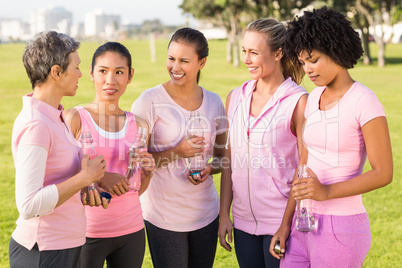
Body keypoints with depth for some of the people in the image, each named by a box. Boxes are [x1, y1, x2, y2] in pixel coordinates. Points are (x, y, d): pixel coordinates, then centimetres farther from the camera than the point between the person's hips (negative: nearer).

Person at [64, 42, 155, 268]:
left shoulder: (139, 126, 5)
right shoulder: (75, 118, -7)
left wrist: (148, 172, -7)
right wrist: (98, 177, -22)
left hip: (131, 231, 4)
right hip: (86, 231, -4)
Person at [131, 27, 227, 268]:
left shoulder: (214, 102, 5)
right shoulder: (150, 101, -9)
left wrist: (209, 169, -7)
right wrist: (176, 153, -20)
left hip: (206, 214, 4)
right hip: (164, 216, -4)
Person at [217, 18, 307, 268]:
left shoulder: (298, 101, -10)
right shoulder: (236, 97, 6)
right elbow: (229, 161, 10)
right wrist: (224, 214, 9)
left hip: (282, 220, -5)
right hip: (244, 220, 5)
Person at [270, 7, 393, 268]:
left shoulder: (364, 102, -12)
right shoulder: (314, 98, 8)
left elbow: (383, 173, -13)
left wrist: (327, 192, -23)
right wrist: (286, 223, 12)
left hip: (342, 227, -6)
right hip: (305, 223, 6)